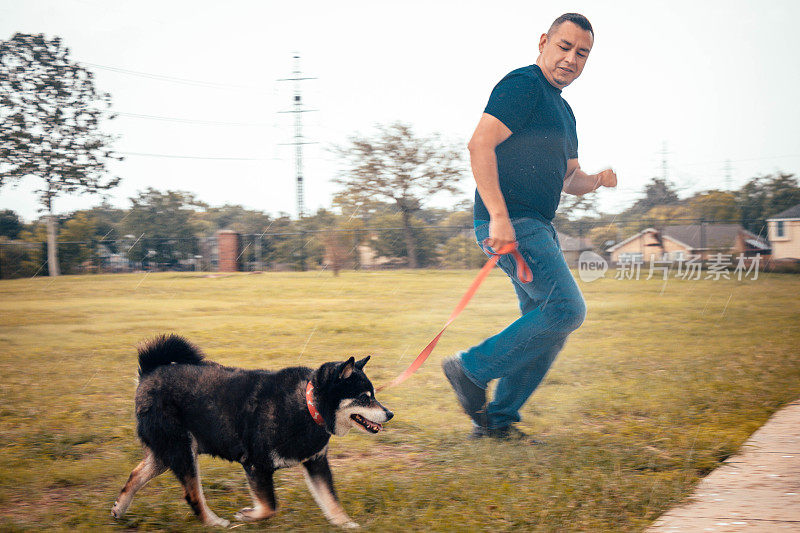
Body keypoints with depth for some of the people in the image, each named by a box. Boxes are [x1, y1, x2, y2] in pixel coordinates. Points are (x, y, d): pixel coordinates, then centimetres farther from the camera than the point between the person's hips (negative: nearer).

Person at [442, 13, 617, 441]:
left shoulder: (563, 111, 22)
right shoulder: (523, 85, -8)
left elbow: (569, 179, 28)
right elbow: (480, 144, -20)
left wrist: (598, 180, 4)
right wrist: (499, 216, -28)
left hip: (537, 228, 10)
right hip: (510, 223, -10)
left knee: (545, 327, 9)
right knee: (566, 309, -16)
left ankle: (497, 418, 14)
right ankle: (471, 368, -8)